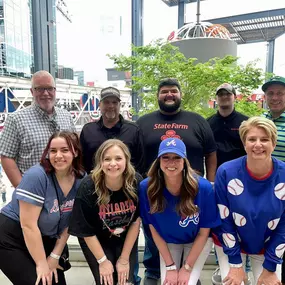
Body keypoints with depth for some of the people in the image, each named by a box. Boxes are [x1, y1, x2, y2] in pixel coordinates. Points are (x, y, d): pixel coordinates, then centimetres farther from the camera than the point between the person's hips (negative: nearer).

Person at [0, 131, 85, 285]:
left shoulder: (81, 180, -8)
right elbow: (28, 225, -23)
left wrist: (55, 256, -1)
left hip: (46, 240, 5)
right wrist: (41, 263, -16)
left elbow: (69, 222, 0)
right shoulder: (36, 176, -25)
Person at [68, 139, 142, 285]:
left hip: (126, 239, 2)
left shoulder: (136, 182, -22)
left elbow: (136, 221, -11)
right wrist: (103, 261, -9)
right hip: (96, 242, -1)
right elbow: (87, 232, -16)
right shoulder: (88, 187, -27)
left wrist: (124, 258, -7)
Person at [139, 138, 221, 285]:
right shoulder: (147, 187, -26)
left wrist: (187, 268, -12)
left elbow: (204, 232, -15)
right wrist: (170, 266, -10)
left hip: (198, 242, -1)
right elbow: (154, 230, -12)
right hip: (167, 243, 2)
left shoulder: (203, 187, -30)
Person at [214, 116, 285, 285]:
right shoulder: (226, 172, -22)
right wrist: (236, 263, -10)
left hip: (269, 248, 2)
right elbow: (224, 220, -14)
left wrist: (270, 267, -6)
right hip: (230, 244, -1)